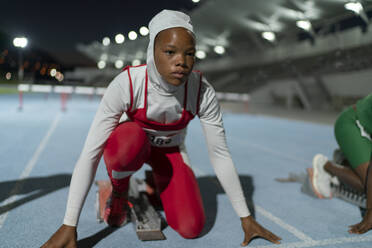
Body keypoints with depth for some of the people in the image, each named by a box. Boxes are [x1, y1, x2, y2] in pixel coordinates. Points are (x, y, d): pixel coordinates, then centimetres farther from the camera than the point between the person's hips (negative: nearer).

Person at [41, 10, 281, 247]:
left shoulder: (202, 91, -27)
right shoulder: (127, 83, -33)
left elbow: (220, 155, -18)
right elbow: (90, 154, -32)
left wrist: (246, 217, -11)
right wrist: (69, 226, -31)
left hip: (170, 150, 2)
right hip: (129, 140, -2)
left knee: (191, 229, -13)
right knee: (131, 139, -40)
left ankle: (156, 180, 18)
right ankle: (119, 189, -4)